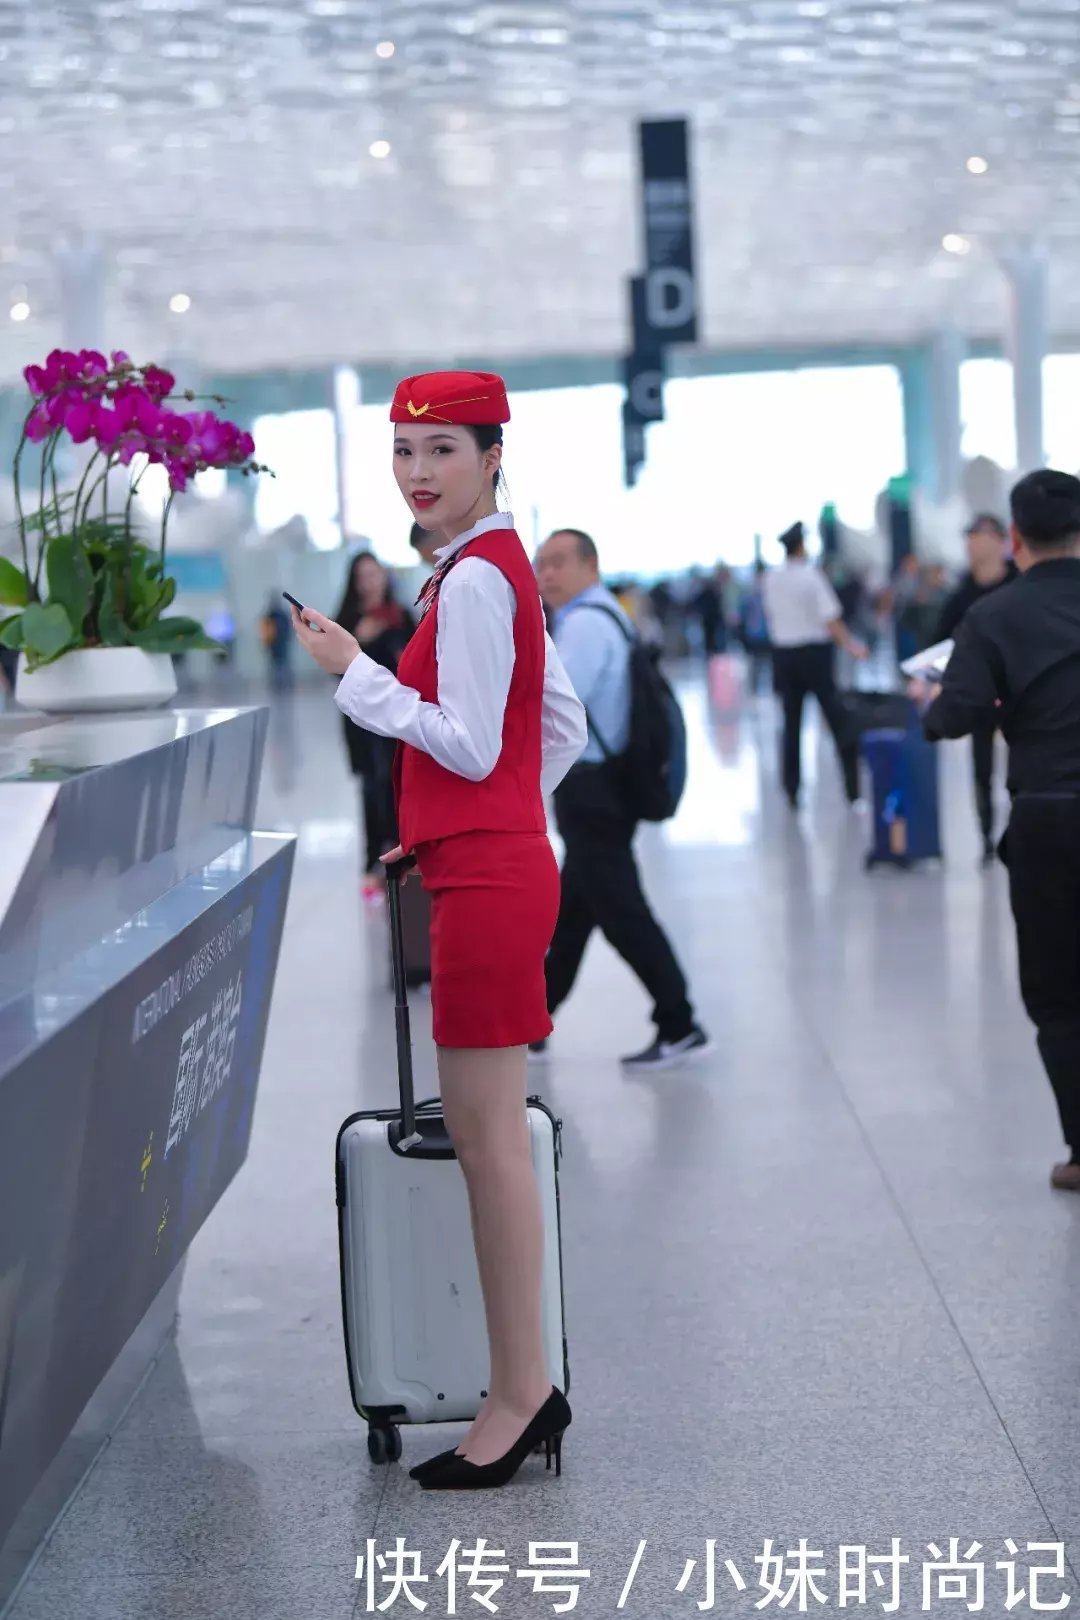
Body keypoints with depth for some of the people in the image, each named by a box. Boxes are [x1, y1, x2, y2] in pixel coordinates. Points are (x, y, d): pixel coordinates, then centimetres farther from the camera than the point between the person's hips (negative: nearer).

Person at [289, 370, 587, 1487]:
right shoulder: (494, 568, 17)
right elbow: (564, 728, 20)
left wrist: (354, 671, -11)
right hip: (498, 864, 10)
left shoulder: (474, 578, -13)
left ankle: (520, 1394, 3)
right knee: (483, 1130, 12)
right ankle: (523, 1385, 18)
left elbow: (469, 745, -18)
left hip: (485, 882, -10)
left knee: (487, 1135, -5)